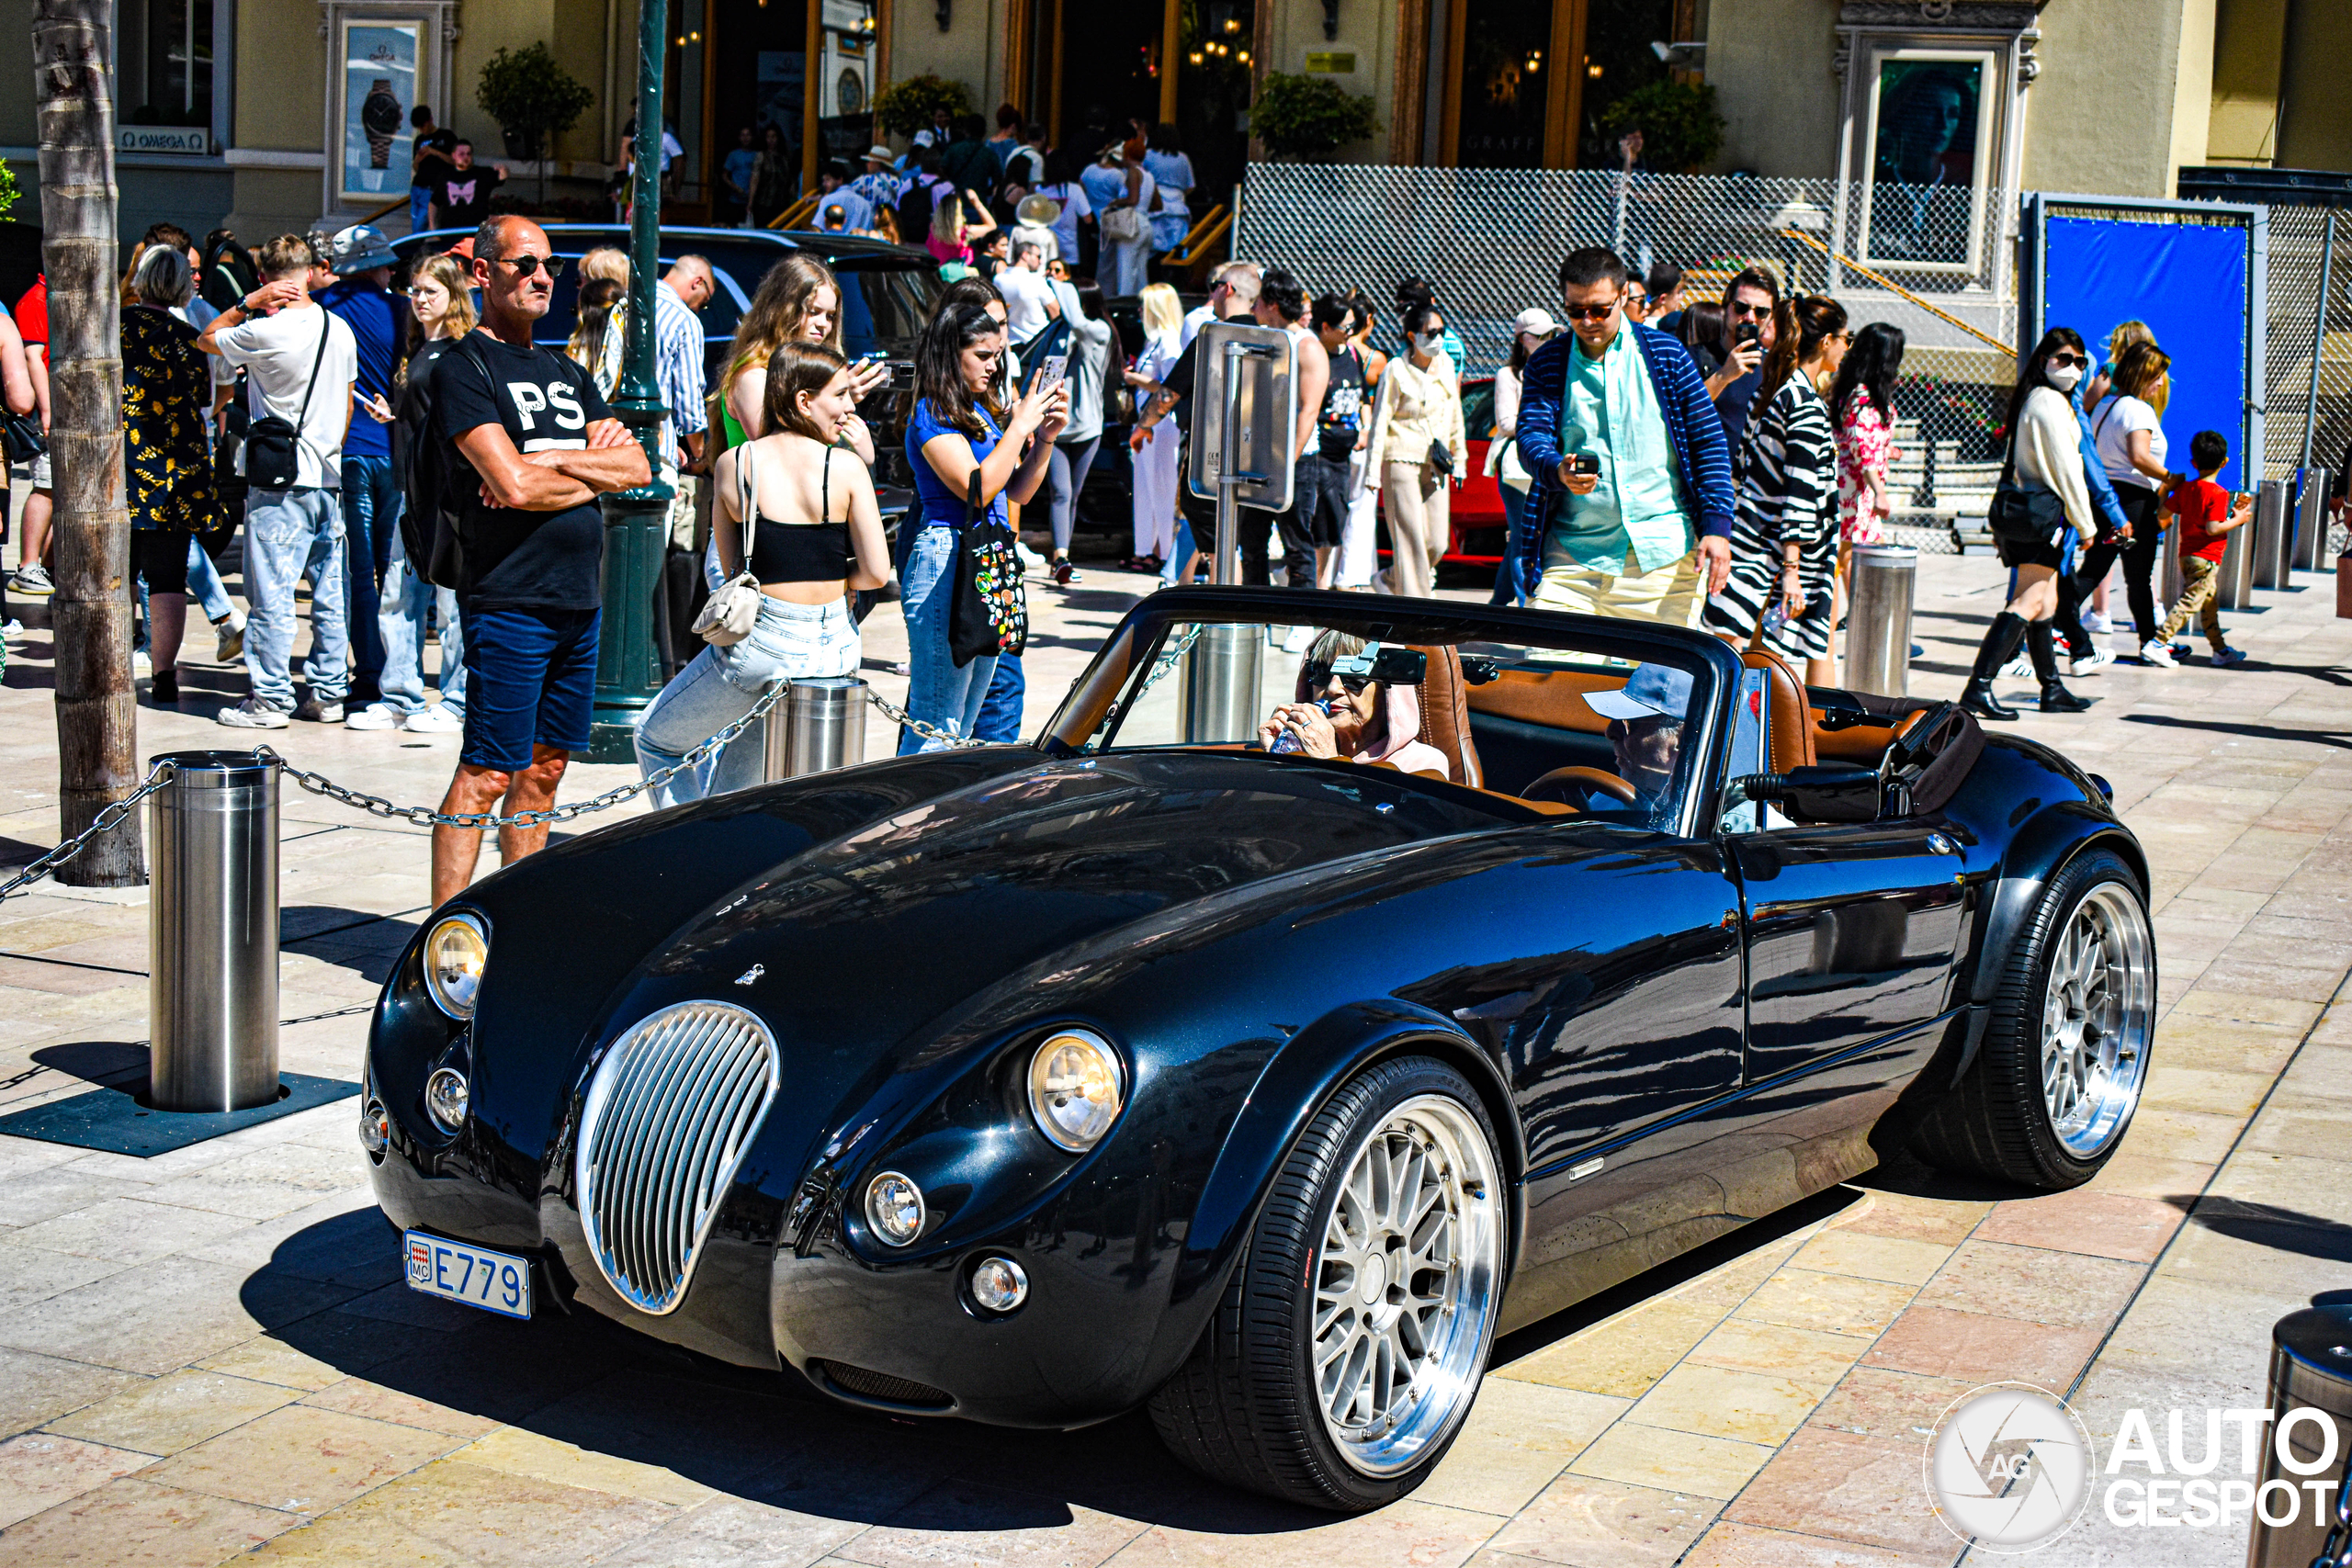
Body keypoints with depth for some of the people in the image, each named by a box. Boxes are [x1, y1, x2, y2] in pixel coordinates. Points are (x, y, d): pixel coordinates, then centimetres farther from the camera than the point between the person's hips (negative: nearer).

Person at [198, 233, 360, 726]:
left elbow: (206, 340, 3)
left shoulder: (266, 332, -14)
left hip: (279, 480, -6)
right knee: (330, 590, 9)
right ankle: (328, 693, 15)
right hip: (329, 477, 6)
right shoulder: (341, 330, 6)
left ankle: (270, 699, 2)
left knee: (273, 594, -1)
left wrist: (249, 302, -1)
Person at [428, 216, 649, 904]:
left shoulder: (567, 373, 19)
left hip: (580, 600, 8)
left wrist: (553, 461, -8)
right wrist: (595, 473, -2)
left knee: (544, 771, 12)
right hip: (509, 599, -7)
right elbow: (515, 485, -17)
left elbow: (638, 467, 8)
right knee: (487, 776, -7)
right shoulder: (464, 368, -5)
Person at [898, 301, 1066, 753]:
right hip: (945, 560, -9)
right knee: (936, 726, -9)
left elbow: (1019, 492, 19)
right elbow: (977, 488, -19)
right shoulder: (932, 415, -9)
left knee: (962, 724, 14)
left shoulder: (983, 411, 16)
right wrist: (1020, 425, -14)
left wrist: (1045, 438, 4)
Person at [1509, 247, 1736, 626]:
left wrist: (1717, 527, -4)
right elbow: (1531, 437, -3)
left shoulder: (1664, 354, 5)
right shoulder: (1546, 364, 7)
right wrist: (1557, 471, -28)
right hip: (1572, 551, 0)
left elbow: (1709, 442, 5)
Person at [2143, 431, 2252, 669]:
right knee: (2189, 603, -8)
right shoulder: (2218, 494, -15)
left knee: (2210, 604, 18)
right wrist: (2237, 520, -8)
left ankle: (2221, 651, 28)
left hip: (2186, 555, 8)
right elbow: (2212, 528, -21)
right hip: (2206, 558, -8)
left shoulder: (2184, 488, 4)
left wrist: (2166, 489, 22)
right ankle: (2157, 644, -16)